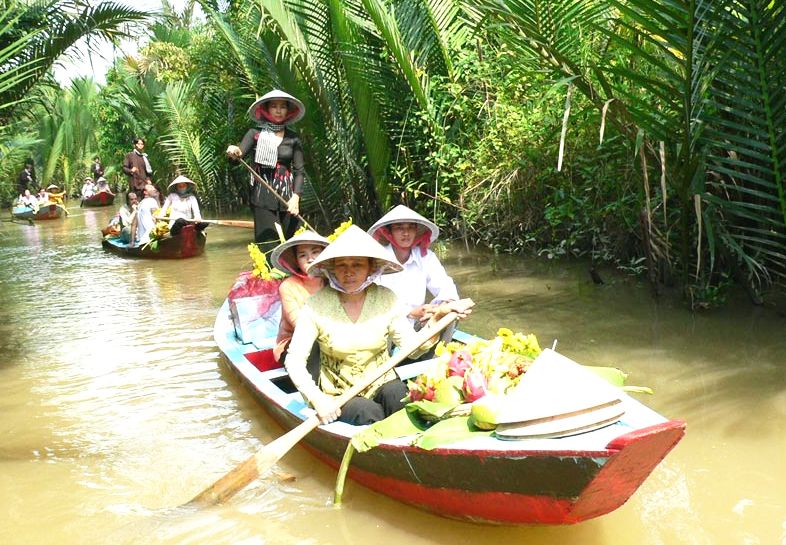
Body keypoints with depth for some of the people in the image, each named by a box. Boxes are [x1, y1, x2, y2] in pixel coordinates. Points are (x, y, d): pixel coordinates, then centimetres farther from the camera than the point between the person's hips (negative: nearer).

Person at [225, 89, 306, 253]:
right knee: (269, 246, -7)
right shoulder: (256, 134, 6)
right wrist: (235, 151, -31)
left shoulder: (293, 139, 9)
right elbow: (239, 153, -6)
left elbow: (299, 171, 7)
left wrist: (296, 197, -8)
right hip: (263, 197, -2)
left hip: (287, 196, 2)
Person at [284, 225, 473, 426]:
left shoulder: (386, 299, -3)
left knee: (399, 397, -30)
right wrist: (317, 399, -25)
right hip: (338, 395, -2)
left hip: (383, 384, 2)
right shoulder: (317, 305, -11)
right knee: (369, 413, -31)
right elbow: (294, 359, -11)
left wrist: (439, 316, -16)